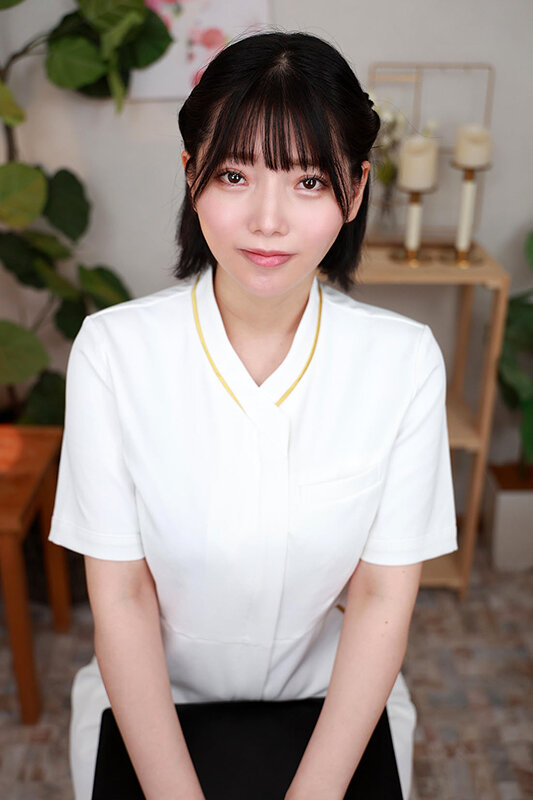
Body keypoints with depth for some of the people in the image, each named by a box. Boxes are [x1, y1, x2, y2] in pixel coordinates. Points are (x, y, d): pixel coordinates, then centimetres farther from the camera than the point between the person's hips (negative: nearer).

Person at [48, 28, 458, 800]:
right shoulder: (112, 348, -20)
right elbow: (120, 596, -16)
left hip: (337, 705, 1)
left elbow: (384, 597, -13)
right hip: (151, 705, 0)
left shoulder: (406, 359, -17)